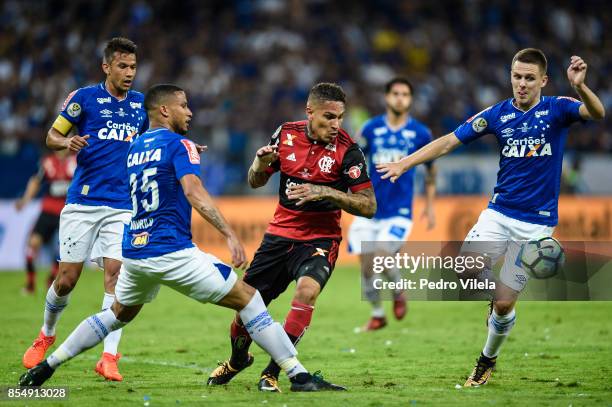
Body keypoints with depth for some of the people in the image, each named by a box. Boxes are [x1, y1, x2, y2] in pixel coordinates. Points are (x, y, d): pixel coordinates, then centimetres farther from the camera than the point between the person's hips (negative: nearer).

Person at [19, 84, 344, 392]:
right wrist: (229, 235, -25)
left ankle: (45, 367, 27)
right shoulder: (178, 144, -5)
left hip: (134, 251, 7)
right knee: (246, 298, -3)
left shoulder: (135, 148, 17)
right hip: (171, 251, -7)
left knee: (119, 314, 30)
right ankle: (298, 375, -10)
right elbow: (193, 191, -19)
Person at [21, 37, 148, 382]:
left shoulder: (141, 105, 10)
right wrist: (67, 142, -18)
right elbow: (52, 137, 5)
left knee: (115, 275, -12)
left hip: (122, 206, 2)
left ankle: (109, 357, -10)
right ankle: (47, 334, 28)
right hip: (82, 202, -2)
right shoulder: (85, 98, -1)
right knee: (66, 280, 0)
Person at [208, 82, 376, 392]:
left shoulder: (347, 151, -13)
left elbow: (369, 206, -14)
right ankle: (238, 360, 39)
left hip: (320, 239, -3)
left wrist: (326, 193, -27)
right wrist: (260, 163, -13)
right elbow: (255, 182, 10)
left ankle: (273, 371, -21)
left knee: (307, 290, -32)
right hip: (280, 235, 4)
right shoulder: (286, 134, -2)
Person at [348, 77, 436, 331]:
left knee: (382, 257, -22)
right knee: (366, 267, 1)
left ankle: (398, 292, 9)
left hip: (399, 211, -2)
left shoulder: (420, 133, 0)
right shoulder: (371, 129, 1)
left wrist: (429, 206, 14)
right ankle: (377, 315, 24)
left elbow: (430, 169, 14)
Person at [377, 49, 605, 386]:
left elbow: (597, 113, -26)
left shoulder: (556, 109, -7)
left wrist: (580, 87, -47)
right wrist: (404, 163, -6)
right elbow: (448, 142, 3)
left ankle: (488, 359, 26)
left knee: (503, 304, -2)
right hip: (499, 212, 3)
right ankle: (495, 295, 14)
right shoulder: (498, 114, 1)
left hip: (536, 222, -2)